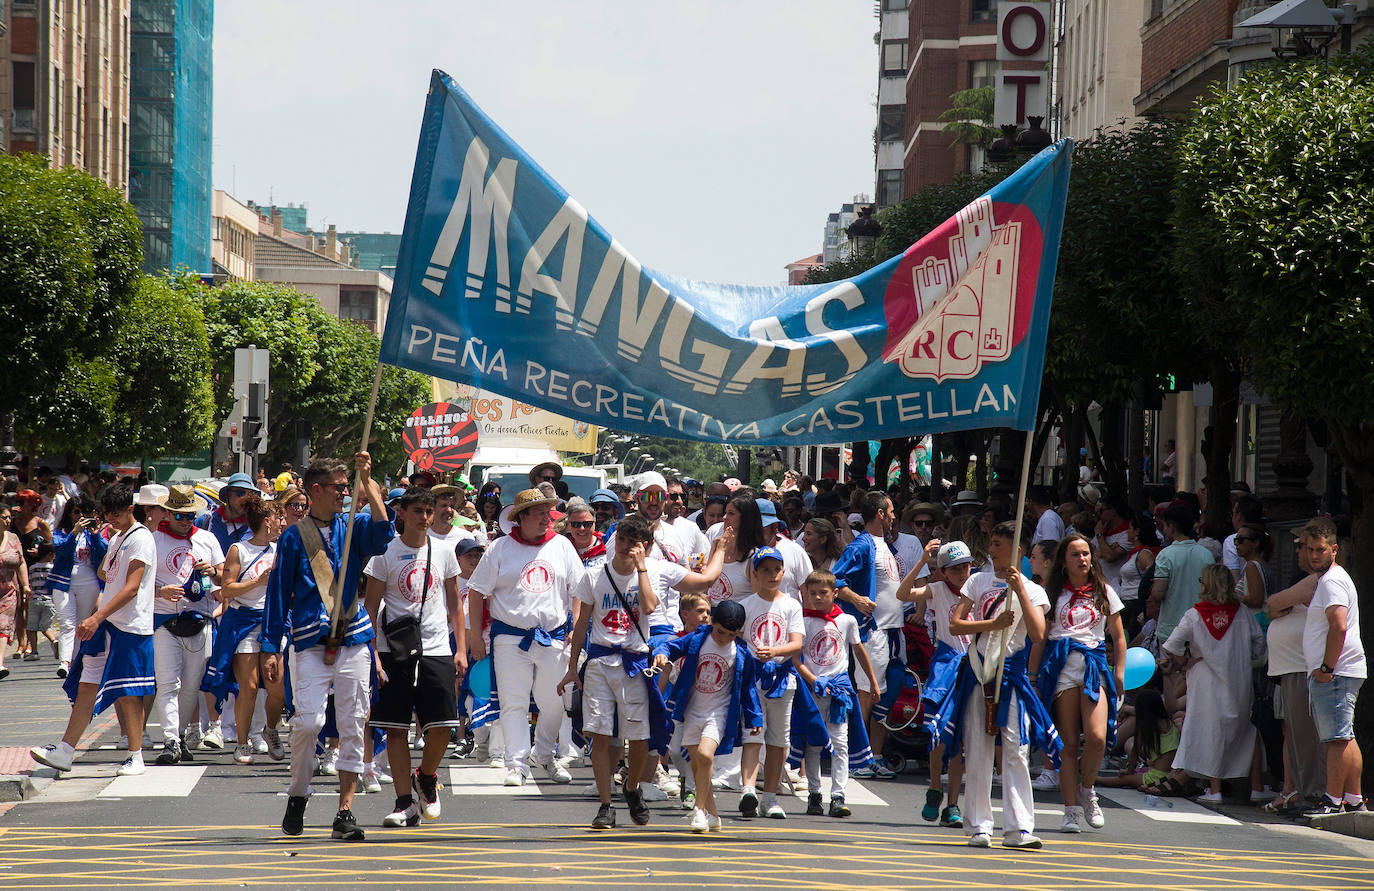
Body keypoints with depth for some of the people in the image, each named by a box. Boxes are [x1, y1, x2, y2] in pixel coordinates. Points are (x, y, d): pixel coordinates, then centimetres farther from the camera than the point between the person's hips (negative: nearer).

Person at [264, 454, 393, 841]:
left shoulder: (354, 528, 10)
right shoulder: (293, 537, 6)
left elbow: (382, 535, -13)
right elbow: (278, 593, 7)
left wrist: (368, 483, -14)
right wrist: (271, 649, 2)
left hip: (353, 640, 2)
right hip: (310, 642, -2)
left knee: (353, 726, -1)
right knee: (308, 720, -13)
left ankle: (345, 811, 3)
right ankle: (297, 796, 9)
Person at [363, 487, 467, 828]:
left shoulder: (443, 550, 7)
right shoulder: (385, 553, -1)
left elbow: (454, 603, 14)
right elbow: (370, 607, 0)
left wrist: (461, 649, 6)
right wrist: (371, 654, -10)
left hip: (436, 650, 2)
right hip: (394, 651, -2)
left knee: (441, 727, -5)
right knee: (395, 729, -2)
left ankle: (426, 778, 23)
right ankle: (405, 803, 4)